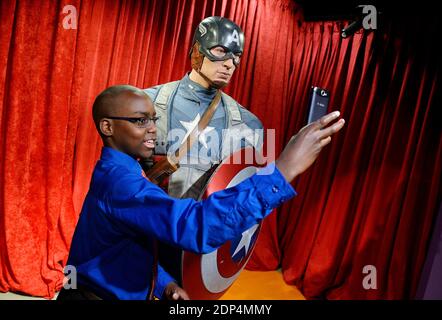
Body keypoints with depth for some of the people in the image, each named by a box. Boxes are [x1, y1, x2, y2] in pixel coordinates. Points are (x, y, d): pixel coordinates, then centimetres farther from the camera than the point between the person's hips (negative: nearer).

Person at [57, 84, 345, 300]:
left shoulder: (116, 174, 5)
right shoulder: (116, 179, -28)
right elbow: (197, 225, -43)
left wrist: (164, 284, -2)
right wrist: (282, 169, -43)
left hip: (114, 294, 9)